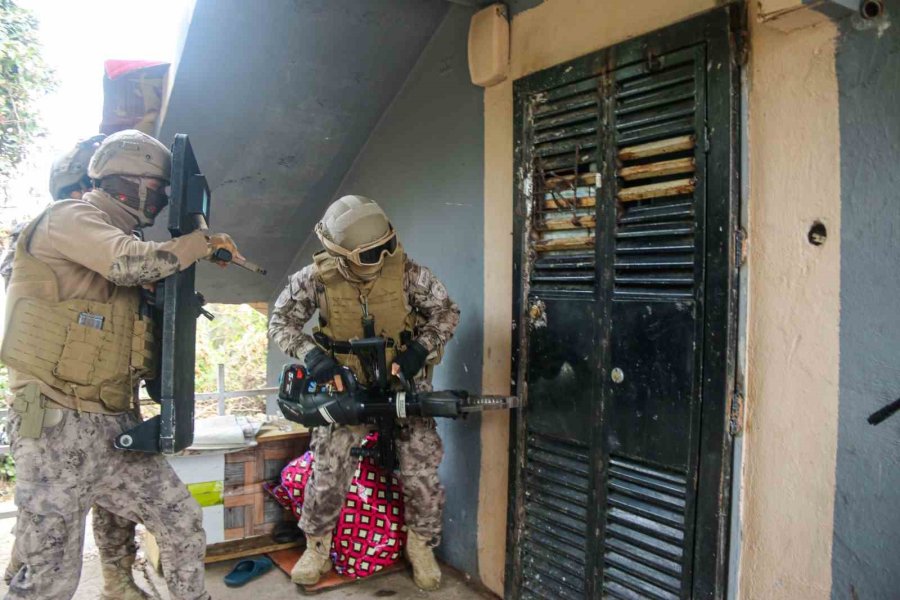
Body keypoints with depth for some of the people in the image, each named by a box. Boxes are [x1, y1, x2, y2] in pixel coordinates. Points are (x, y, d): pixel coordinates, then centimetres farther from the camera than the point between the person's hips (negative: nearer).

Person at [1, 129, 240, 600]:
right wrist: (205, 242, -12)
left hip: (116, 427, 9)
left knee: (183, 524, 10)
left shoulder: (114, 239, 19)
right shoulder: (67, 218, -7)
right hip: (58, 426, -8)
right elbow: (133, 262, -26)